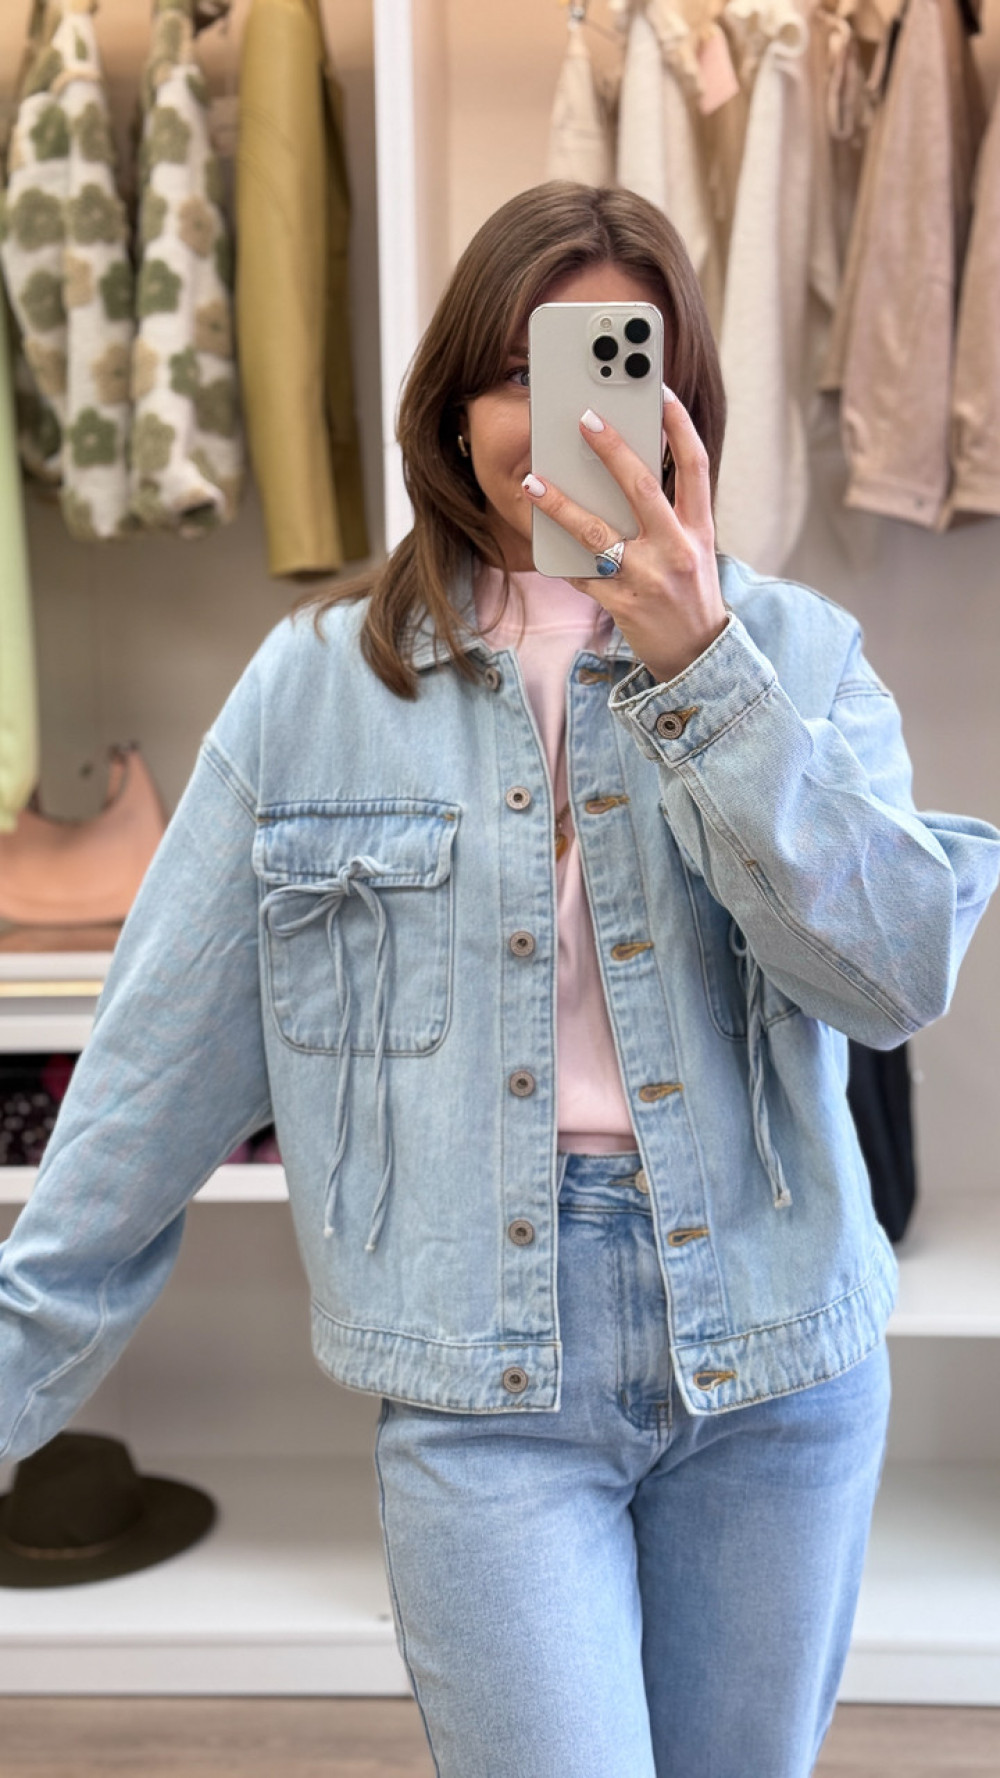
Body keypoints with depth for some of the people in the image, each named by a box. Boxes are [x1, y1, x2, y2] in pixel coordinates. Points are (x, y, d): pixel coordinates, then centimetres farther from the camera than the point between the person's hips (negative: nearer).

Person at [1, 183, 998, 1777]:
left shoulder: (797, 654, 1)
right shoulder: (320, 683, 0)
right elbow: (162, 1059, 1)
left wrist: (700, 670, -23)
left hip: (775, 1362, 2)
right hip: (484, 1385, -1)